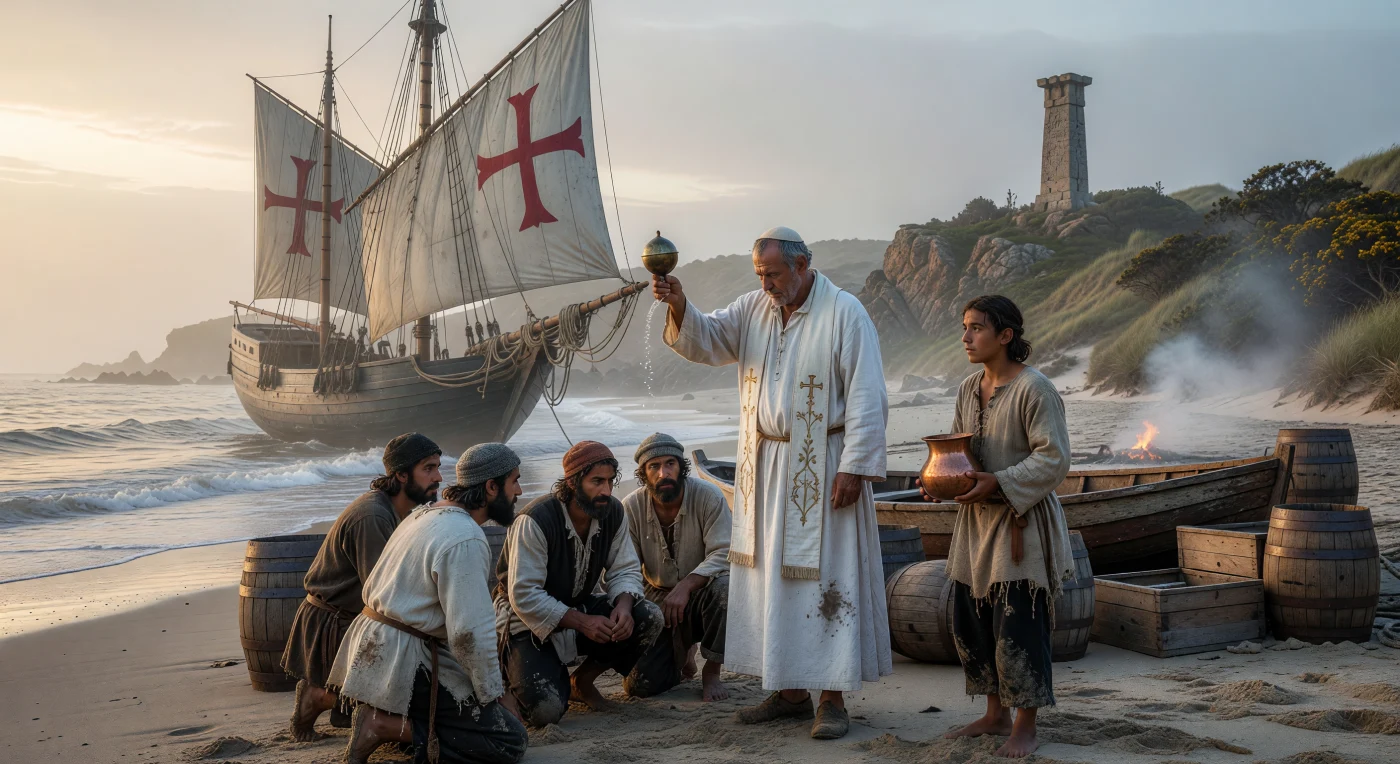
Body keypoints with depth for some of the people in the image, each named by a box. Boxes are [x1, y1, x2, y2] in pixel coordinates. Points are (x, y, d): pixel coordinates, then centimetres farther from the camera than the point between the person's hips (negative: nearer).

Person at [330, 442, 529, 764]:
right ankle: (387, 725, -13)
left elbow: (372, 589, 18)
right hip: (406, 661, -10)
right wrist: (495, 694, -9)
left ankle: (379, 713, 8)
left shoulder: (425, 513, 13)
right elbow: (470, 632, -23)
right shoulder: (465, 540, -18)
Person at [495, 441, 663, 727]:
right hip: (530, 619, -6)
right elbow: (524, 596, -26)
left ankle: (583, 680, 4)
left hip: (579, 607, 6)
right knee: (546, 709, -27)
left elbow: (624, 570, -1)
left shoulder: (613, 513, -7)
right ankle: (515, 670, 11)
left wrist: (624, 605, -24)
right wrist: (583, 623, -32)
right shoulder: (535, 521, -25)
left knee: (649, 619, -19)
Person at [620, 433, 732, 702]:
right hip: (657, 599, 2)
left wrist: (686, 585, -38)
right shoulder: (631, 508, -9)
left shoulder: (708, 496, -16)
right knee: (639, 684, -14)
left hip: (700, 595, -2)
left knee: (724, 586, -38)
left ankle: (712, 672, -14)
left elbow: (722, 555, -23)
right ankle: (682, 654, 23)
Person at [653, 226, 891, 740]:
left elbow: (866, 398, -12)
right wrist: (679, 307, -22)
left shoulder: (845, 314, -9)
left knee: (825, 577, -2)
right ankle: (789, 691, 20)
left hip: (822, 470, -6)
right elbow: (705, 341, -2)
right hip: (764, 466, 6)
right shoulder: (754, 308, 8)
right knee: (770, 575, 10)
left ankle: (832, 699, 6)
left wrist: (853, 466, -17)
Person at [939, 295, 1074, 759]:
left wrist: (998, 482, -24)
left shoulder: (1034, 389, -15)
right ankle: (995, 715, 25)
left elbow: (1054, 459, -17)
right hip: (977, 518, 8)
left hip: (1021, 522, -8)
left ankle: (1025, 726, 9)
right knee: (970, 620, 11)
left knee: (1017, 625, -5)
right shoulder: (969, 389, 9)